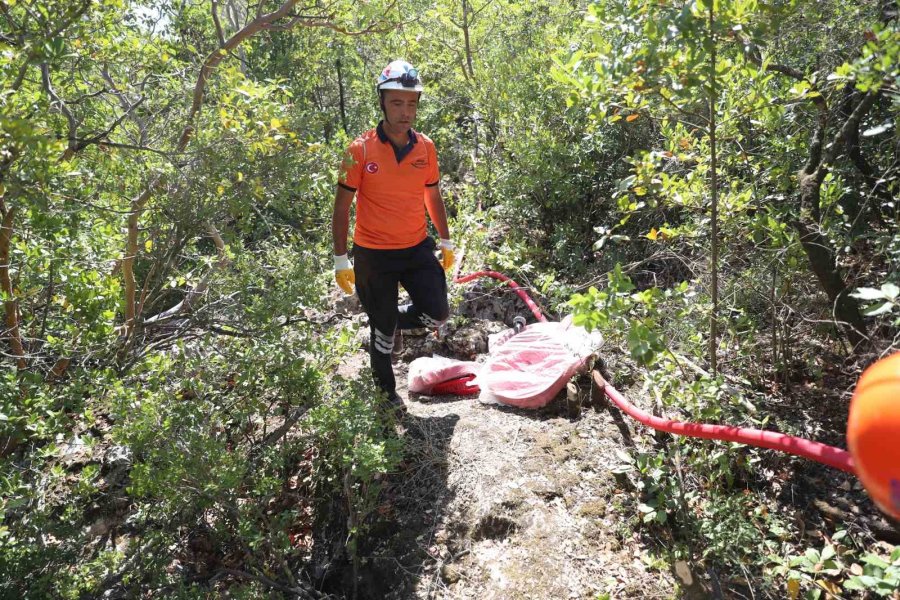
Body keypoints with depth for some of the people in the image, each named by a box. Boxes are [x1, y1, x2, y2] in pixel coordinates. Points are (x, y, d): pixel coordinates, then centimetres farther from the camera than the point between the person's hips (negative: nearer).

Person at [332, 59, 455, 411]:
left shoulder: (426, 147, -1)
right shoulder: (360, 150, -13)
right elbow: (342, 206, -9)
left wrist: (446, 242, 14)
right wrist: (341, 259, -10)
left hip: (418, 249, 4)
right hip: (372, 254, -3)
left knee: (437, 315, -1)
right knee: (381, 327, 9)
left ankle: (393, 322, 32)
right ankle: (385, 389, 32)